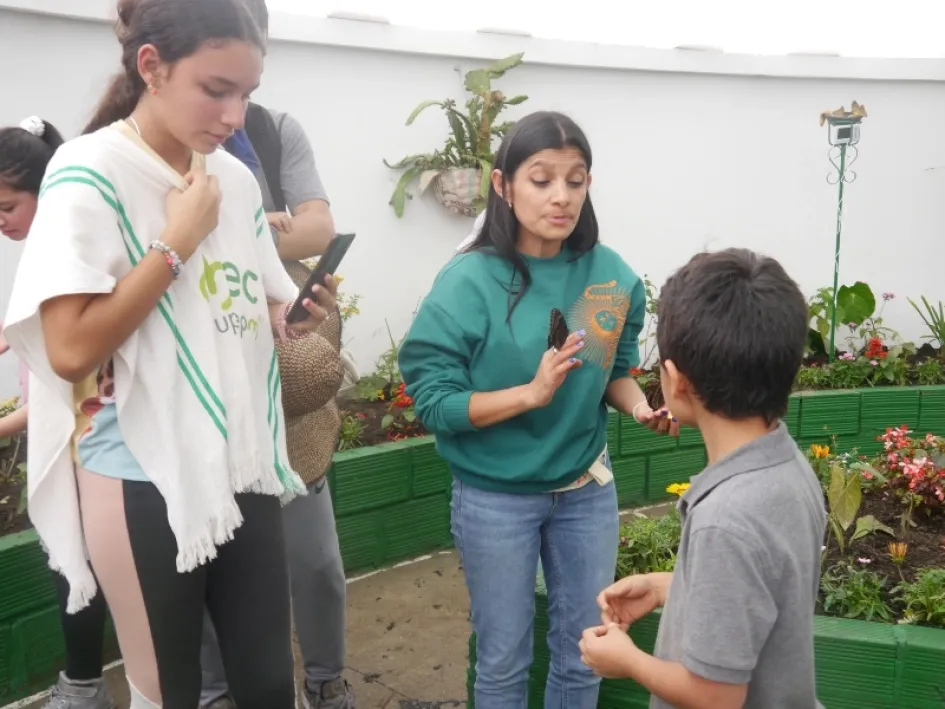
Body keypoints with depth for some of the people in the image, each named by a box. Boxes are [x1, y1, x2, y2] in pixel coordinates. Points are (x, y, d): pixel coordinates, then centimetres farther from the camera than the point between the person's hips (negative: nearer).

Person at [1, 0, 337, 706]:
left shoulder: (236, 178, 7)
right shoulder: (89, 173, -12)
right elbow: (70, 348, -22)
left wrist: (302, 314, -4)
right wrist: (177, 242, -17)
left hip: (244, 466, 6)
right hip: (146, 480, -5)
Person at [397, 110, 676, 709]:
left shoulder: (613, 275, -7)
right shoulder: (469, 282, -18)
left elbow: (615, 373, 6)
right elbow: (434, 401, -18)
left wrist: (640, 406, -14)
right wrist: (531, 392, -29)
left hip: (587, 490, 4)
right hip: (495, 497, -3)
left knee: (584, 653, 19)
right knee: (504, 660, 14)